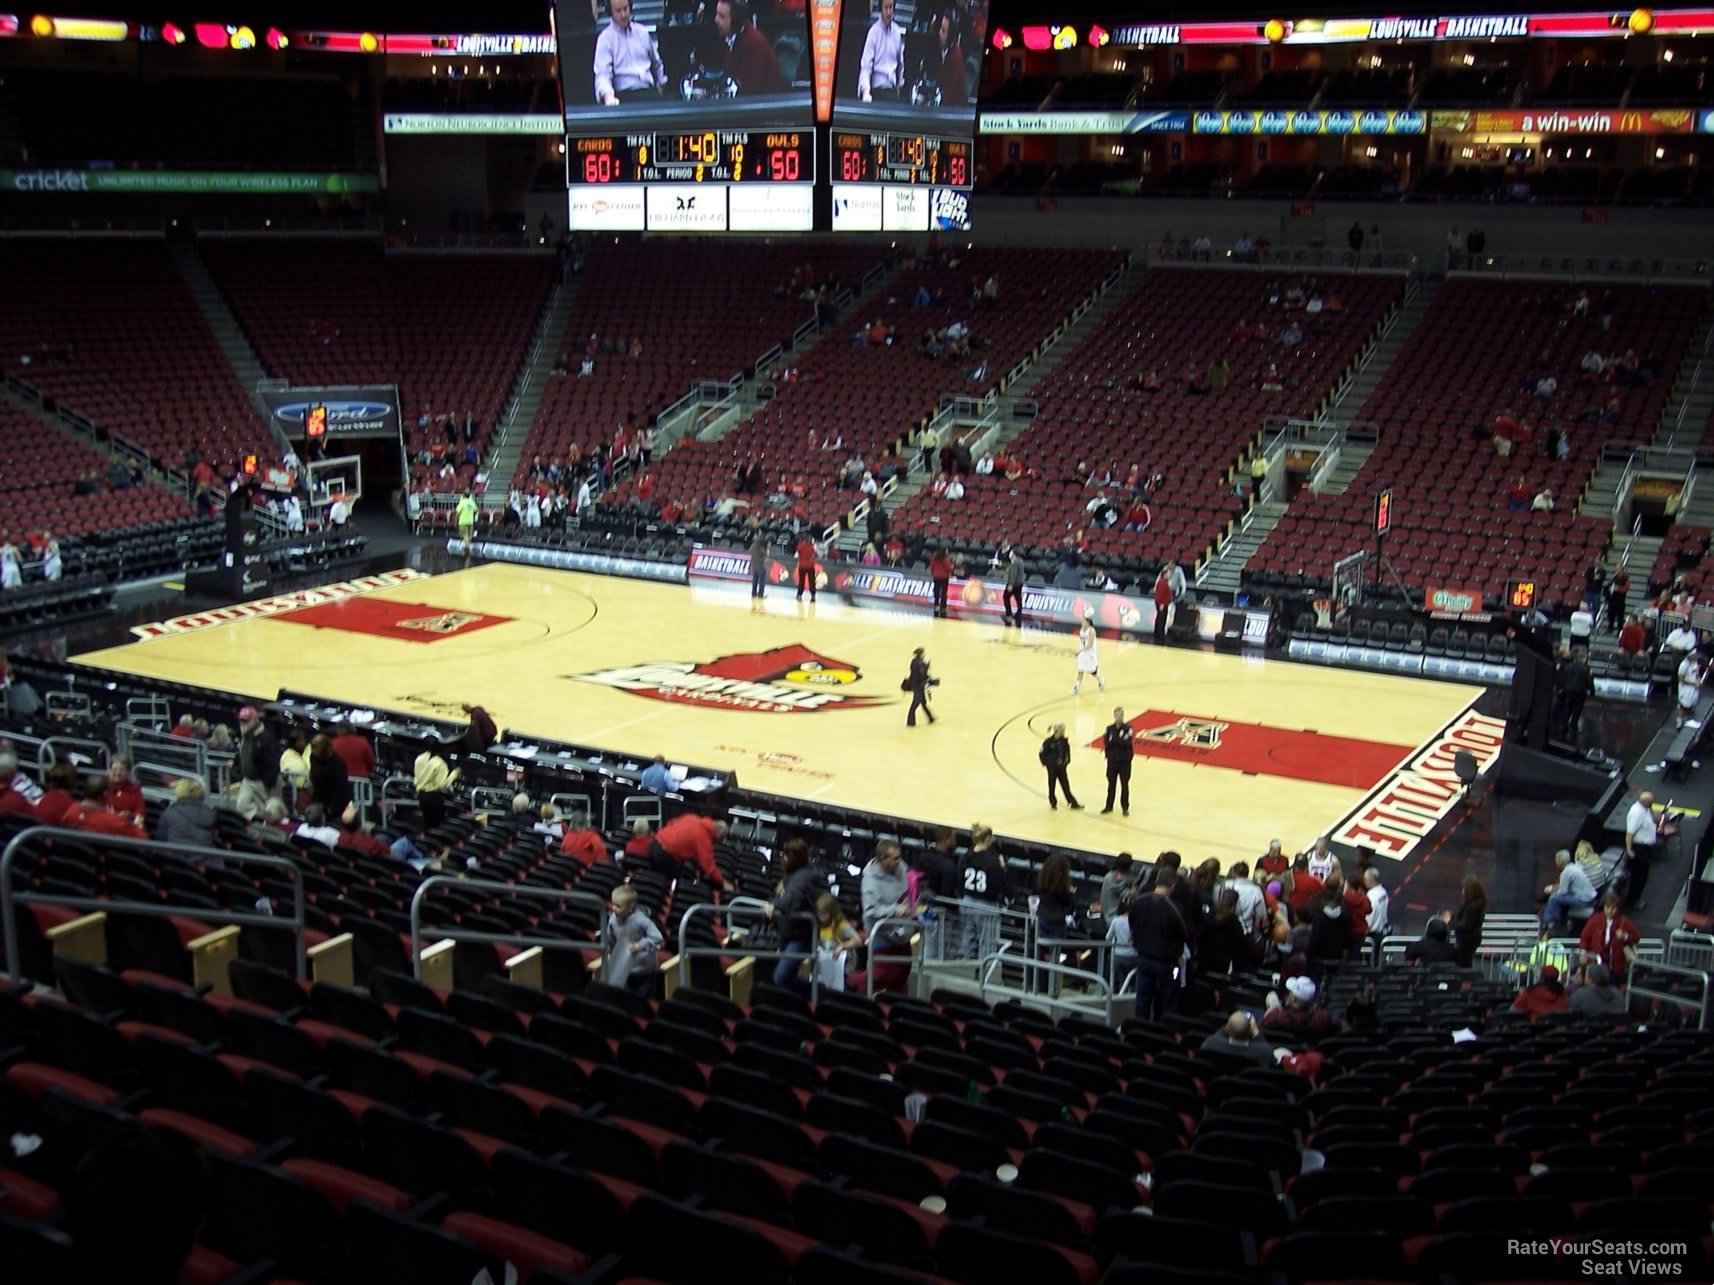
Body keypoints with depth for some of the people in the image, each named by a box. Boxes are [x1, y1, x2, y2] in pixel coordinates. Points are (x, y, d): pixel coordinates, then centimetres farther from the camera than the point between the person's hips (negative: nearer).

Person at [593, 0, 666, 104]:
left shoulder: (643, 32, 16)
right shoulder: (605, 38, 2)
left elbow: (656, 63, 29)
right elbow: (602, 73, -10)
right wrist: (608, 95, -29)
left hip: (649, 91, 3)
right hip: (625, 94, -3)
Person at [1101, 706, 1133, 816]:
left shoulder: (1128, 728, -6)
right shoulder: (1109, 728, 2)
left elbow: (1127, 743, -18)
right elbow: (1106, 742, -10)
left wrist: (1114, 740, -16)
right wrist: (1120, 741, -21)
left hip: (1124, 761, -2)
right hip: (1112, 761, 2)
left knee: (1124, 785, 3)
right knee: (1111, 784, 11)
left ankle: (1125, 807, 12)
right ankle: (1109, 806, 21)